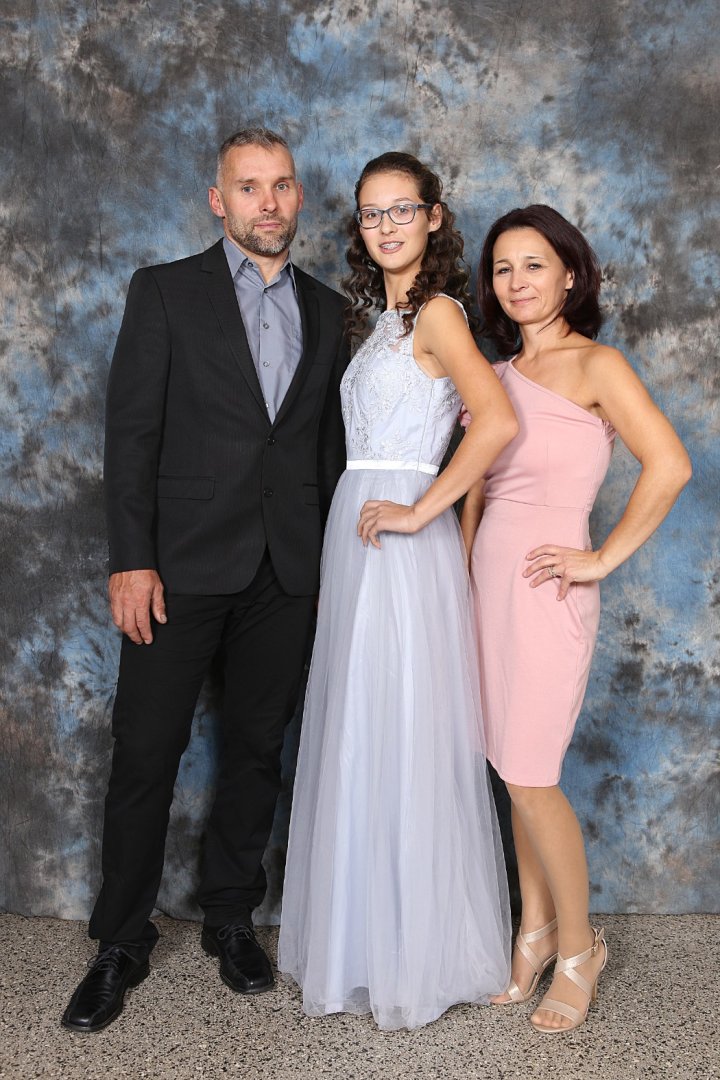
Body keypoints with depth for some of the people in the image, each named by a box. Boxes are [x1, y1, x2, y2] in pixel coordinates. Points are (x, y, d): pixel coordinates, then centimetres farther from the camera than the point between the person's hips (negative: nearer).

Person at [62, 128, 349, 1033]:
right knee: (145, 753, 2)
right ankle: (120, 943, 18)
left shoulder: (326, 309, 13)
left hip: (286, 573, 3)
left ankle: (231, 920, 29)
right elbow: (131, 431, -5)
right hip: (183, 563, -3)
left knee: (256, 751, 11)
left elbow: (331, 442, 13)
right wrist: (131, 559, -12)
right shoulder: (166, 291, 2)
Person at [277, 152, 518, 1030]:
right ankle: (365, 940, 27)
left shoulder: (436, 311, -7)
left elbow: (499, 421, -23)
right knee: (358, 739, 12)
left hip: (400, 546, -8)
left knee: (402, 740, -1)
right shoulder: (384, 321, 19)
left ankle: (420, 956, 15)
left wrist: (419, 511, -20)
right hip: (355, 539, 9)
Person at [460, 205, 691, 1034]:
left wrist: (603, 558, -14)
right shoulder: (498, 374, 14)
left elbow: (669, 465, -17)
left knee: (530, 776, -2)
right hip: (488, 583, 7)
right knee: (514, 770, 12)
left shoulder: (594, 365, -6)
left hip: (545, 588, -6)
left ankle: (578, 947, 19)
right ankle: (535, 930, 29)